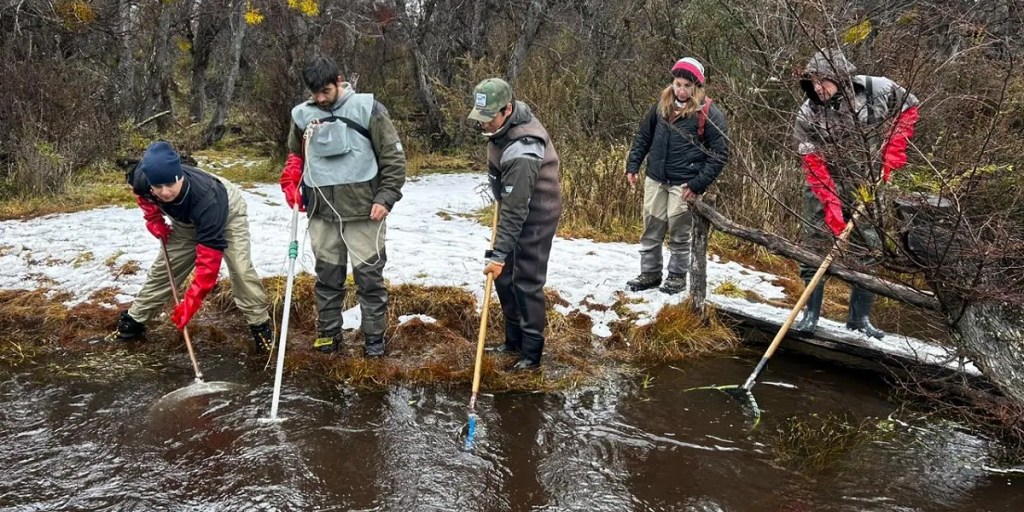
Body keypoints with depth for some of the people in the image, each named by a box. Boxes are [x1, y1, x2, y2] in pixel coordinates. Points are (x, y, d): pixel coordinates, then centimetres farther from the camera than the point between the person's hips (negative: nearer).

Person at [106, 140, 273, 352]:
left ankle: (260, 325, -6)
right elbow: (142, 193, -2)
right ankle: (133, 321, 22)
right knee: (164, 267, 6)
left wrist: (192, 300, -47)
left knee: (240, 268, -21)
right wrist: (155, 220, -11)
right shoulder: (142, 178, -33)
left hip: (227, 211, -5)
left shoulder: (206, 199, -47)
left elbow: (209, 257, -45)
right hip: (186, 219, 5)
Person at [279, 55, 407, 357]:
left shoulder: (366, 109, -6)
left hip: (363, 210, -3)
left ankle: (374, 338, 12)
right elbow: (295, 156, 22)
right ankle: (328, 333, 25)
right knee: (327, 275, 12)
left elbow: (393, 156, -4)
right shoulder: (303, 115, 6)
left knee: (369, 275, 2)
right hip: (322, 211, 4)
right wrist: (291, 183, 5)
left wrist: (385, 198, -10)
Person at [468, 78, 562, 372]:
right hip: (514, 207, 10)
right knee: (504, 276, 13)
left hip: (536, 214, -10)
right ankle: (514, 341, 26)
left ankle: (532, 354, 4)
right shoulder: (505, 120, -4)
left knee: (526, 282, -7)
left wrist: (499, 254, -29)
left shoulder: (522, 152, -33)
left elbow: (515, 211, -32)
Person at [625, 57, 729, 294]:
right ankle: (649, 273, 24)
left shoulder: (708, 113, -11)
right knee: (651, 230, 11)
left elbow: (720, 153, -10)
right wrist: (633, 165, 8)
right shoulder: (662, 105, 4)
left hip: (684, 184, -5)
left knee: (679, 233, 4)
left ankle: (677, 276, 20)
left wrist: (698, 184, -15)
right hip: (655, 179, 5)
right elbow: (643, 136, 16)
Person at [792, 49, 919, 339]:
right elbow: (813, 165, -18)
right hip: (825, 188, -1)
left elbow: (909, 108, 5)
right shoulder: (808, 115, -17)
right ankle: (811, 314, 10)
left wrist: (894, 151, -5)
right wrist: (831, 204, -26)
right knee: (815, 248, -3)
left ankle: (860, 318, 20)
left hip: (867, 188, 2)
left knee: (869, 251, 7)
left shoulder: (879, 90, -15)